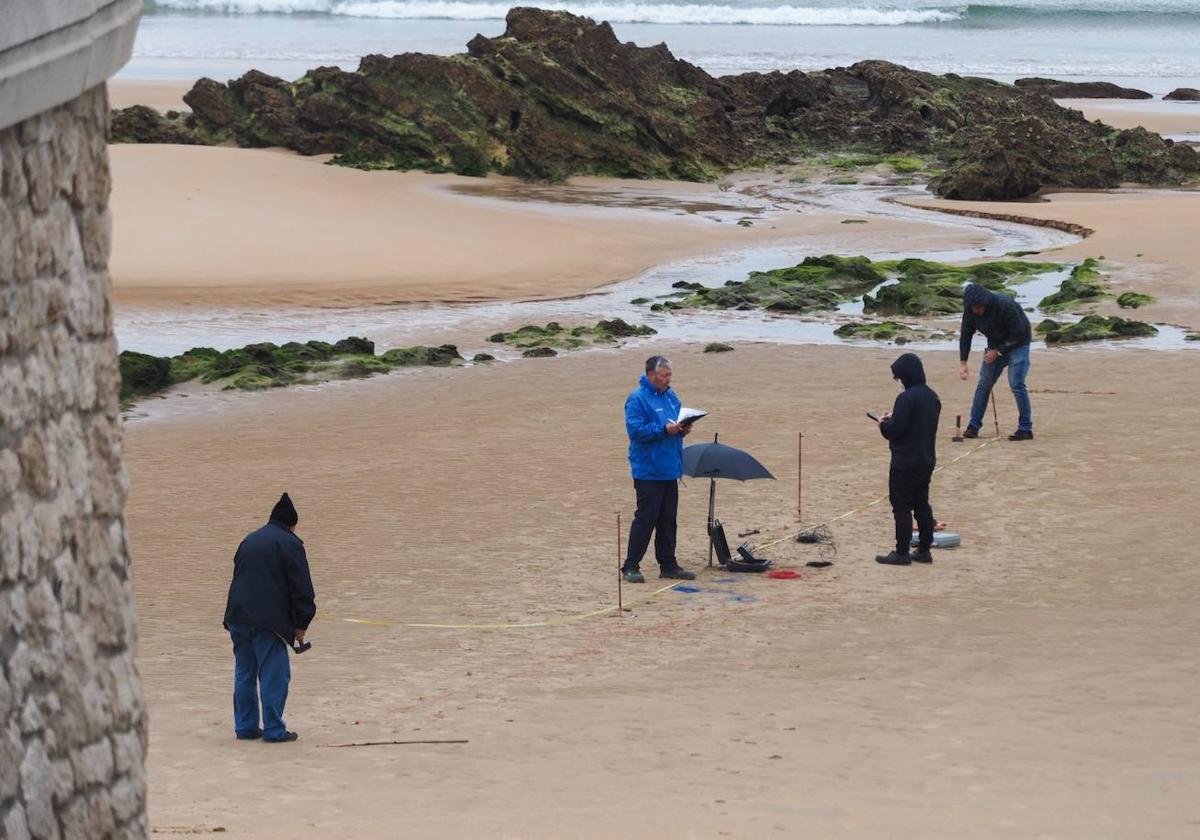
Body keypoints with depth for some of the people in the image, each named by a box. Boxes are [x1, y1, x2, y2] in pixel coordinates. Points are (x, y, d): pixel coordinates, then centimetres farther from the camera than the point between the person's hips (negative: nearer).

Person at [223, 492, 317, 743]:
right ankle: (274, 729, -3)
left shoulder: (249, 541, 19)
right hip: (268, 621, -7)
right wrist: (301, 625, 0)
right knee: (274, 675, -2)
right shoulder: (289, 544, -2)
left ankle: (245, 726, 15)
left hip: (238, 617, 7)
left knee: (244, 673, 13)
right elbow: (301, 588, -7)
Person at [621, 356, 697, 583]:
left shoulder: (670, 397, 14)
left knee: (668, 519, 12)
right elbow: (635, 430, -19)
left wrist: (683, 429, 2)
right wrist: (664, 429, -24)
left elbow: (678, 422, 25)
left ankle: (668, 565, 18)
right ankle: (630, 567, -2)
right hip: (648, 469, -8)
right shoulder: (637, 399, -12)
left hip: (669, 469, 8)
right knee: (645, 519, -8)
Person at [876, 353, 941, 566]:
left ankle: (902, 552, 0)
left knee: (901, 507, -2)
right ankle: (924, 550, 16)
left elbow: (894, 430, -21)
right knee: (922, 505, 14)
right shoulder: (932, 397, 8)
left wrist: (884, 423, 1)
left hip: (905, 462, -8)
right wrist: (893, 419, 15)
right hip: (927, 460, 8)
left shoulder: (906, 398, -19)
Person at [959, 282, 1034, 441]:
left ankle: (1026, 429, -10)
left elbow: (1018, 335, -24)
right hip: (996, 345, 6)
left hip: (1017, 343, -6)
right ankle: (973, 426, 8)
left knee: (1016, 384, -15)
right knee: (984, 383, 2)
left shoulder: (1005, 305, -32)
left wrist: (998, 351, -22)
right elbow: (965, 335, -4)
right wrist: (962, 362, -11)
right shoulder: (970, 310, -15)